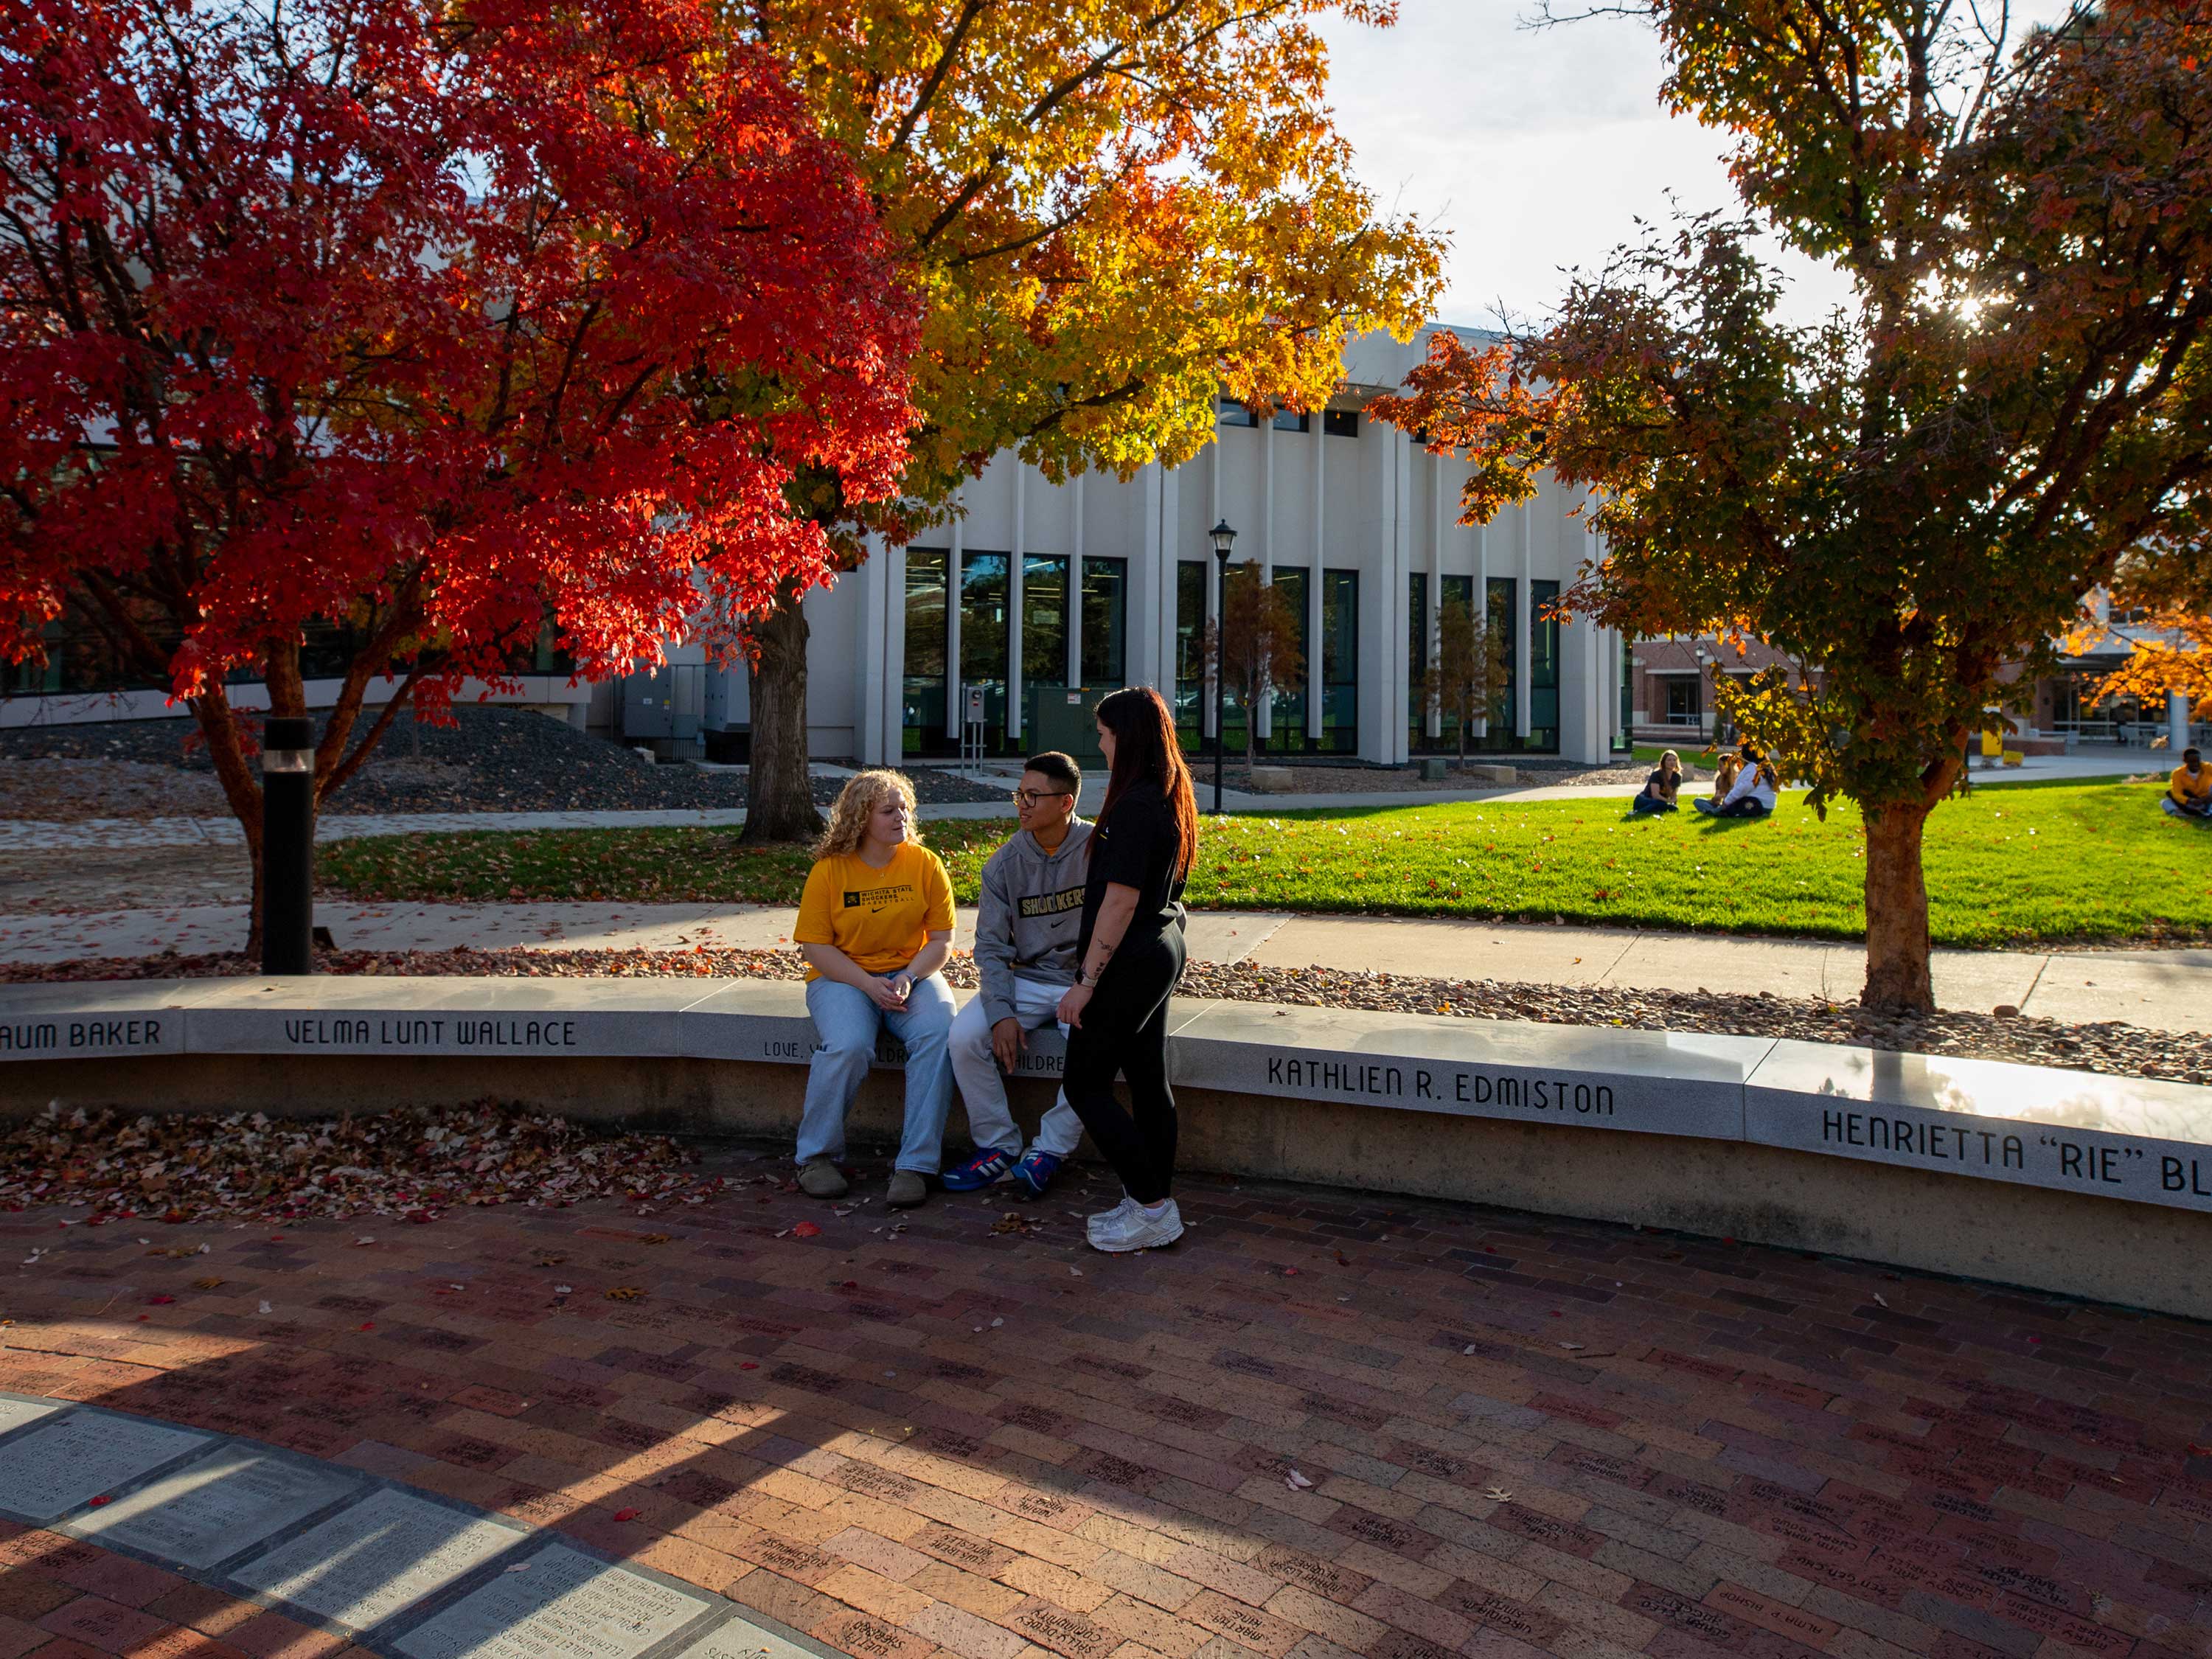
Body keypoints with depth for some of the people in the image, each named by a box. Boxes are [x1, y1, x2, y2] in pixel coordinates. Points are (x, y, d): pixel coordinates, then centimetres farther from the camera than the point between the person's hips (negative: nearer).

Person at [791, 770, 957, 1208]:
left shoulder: (924, 864, 1)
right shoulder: (829, 870, -4)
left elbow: (942, 940, 1)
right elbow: (814, 946, -6)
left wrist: (908, 979, -17)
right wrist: (868, 985, -18)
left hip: (912, 973, 2)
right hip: (843, 976, -2)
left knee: (939, 1035, -30)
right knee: (849, 1046, -32)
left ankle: (916, 1164, -23)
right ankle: (817, 1155, -8)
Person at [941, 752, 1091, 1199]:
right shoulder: (1004, 864, 0)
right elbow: (992, 946, 1)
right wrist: (1001, 1011, -13)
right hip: (1026, 980, 4)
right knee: (964, 1037, -19)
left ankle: (1049, 1150, -12)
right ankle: (999, 1146, -4)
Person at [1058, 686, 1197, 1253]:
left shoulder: (1134, 807, -21)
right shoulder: (1171, 799, 10)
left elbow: (1121, 900, -23)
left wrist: (1088, 982, -19)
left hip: (1130, 961, -10)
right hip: (1163, 951, 10)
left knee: (1086, 1086, 1)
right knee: (1148, 1079, 14)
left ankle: (1153, 1209, 4)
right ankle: (1154, 1203, 22)